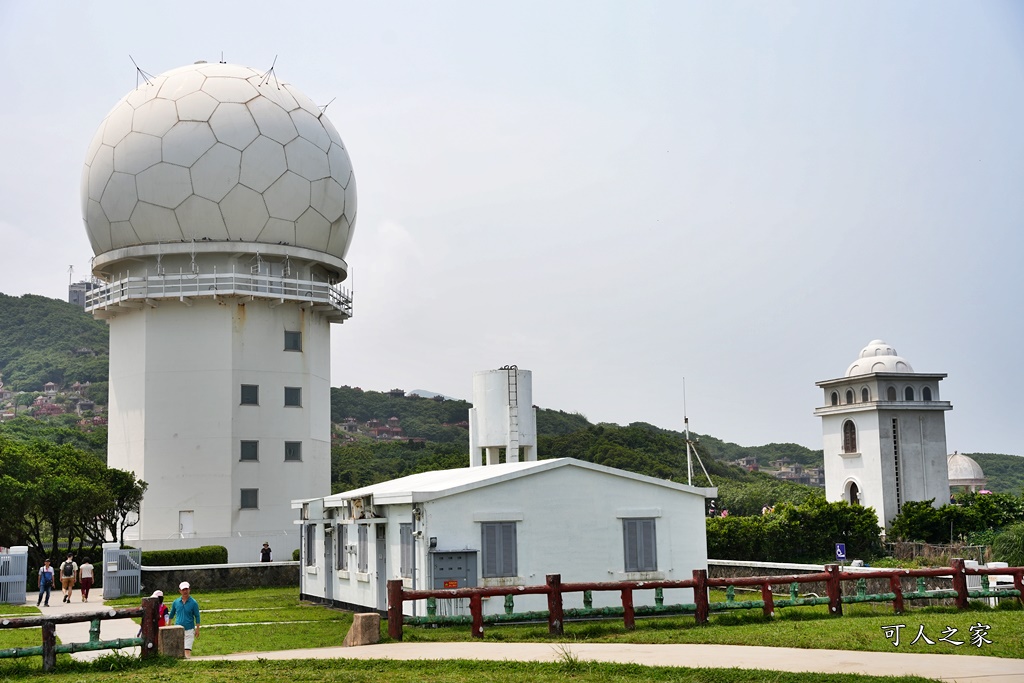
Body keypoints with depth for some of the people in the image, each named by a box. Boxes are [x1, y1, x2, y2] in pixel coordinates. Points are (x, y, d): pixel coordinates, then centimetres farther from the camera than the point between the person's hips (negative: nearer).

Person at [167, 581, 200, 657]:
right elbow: (171, 614, 18)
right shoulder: (176, 602, 5)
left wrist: (197, 629, -4)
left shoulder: (193, 603, -4)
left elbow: (197, 616, -1)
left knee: (187, 649, -9)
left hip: (189, 629, -3)